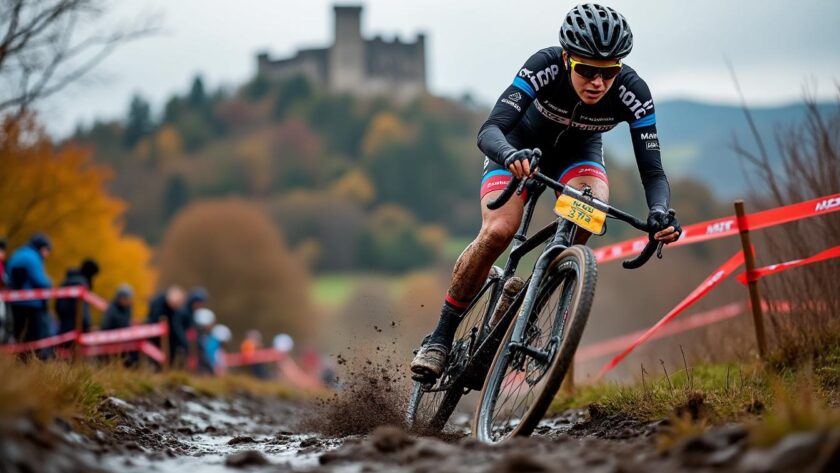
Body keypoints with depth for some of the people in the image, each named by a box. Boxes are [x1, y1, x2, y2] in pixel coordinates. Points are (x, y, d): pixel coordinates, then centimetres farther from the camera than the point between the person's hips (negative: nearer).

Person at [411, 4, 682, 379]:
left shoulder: (632, 93, -30)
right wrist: (509, 155, -65)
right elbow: (489, 130, -42)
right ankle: (441, 337, -12)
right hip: (519, 147, -2)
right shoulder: (545, 66, -35)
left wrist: (660, 212, -50)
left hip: (577, 153, 2)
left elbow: (652, 170, -29)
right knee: (498, 231, -27)